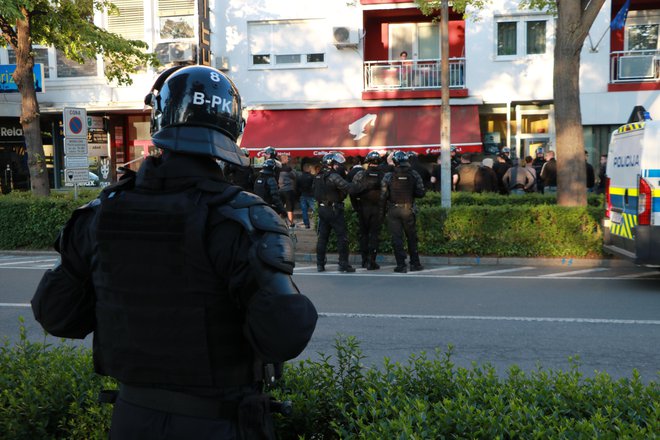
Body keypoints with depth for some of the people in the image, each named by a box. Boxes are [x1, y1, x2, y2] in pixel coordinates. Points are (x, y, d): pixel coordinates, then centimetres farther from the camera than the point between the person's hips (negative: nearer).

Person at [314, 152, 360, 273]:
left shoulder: (318, 176, 9)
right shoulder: (333, 177, -17)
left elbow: (315, 193, 16)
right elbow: (349, 188, -25)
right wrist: (361, 188, -16)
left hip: (322, 209, 8)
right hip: (334, 210, -8)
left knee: (322, 237, 12)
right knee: (342, 236, -1)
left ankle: (320, 264, 15)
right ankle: (343, 264, -2)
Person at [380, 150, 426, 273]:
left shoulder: (388, 176, -5)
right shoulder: (414, 174, -2)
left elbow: (383, 195, -5)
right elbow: (421, 192, -2)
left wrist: (382, 210, 7)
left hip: (393, 209, -1)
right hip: (408, 209, 1)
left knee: (397, 238, 3)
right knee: (412, 237, 13)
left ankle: (401, 265, 1)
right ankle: (415, 264, 16)